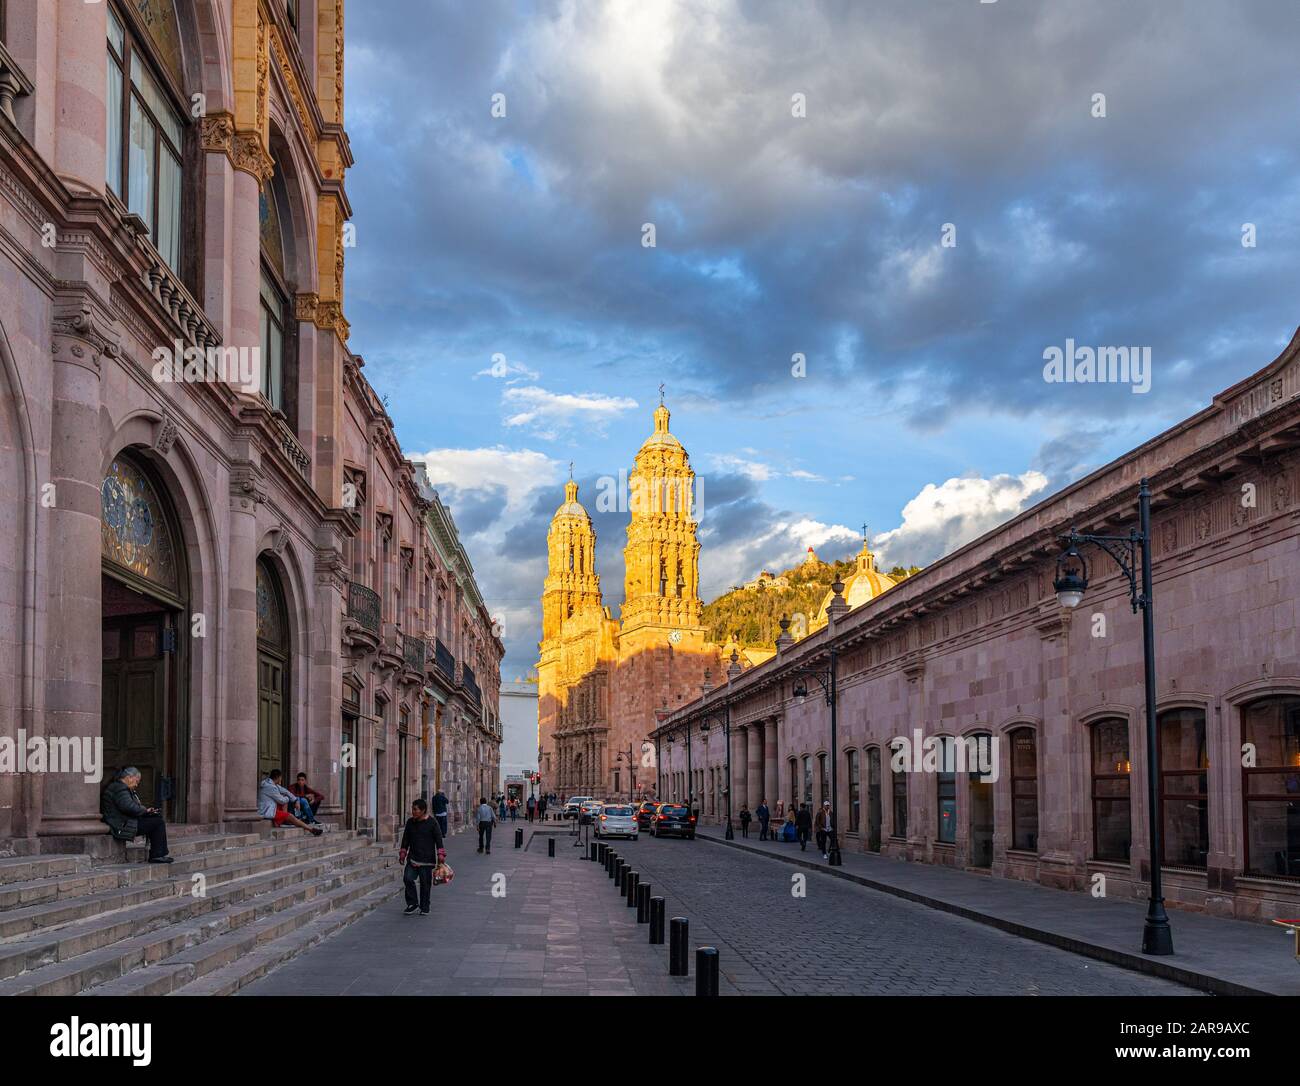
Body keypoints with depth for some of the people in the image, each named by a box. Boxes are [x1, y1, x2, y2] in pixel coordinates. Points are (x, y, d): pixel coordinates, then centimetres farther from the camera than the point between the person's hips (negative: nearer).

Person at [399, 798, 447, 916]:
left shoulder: (432, 822, -5)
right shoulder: (410, 822, 8)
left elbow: (439, 840, -4)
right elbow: (405, 840, 17)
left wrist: (440, 855, -10)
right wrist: (402, 854, 14)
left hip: (427, 859, -4)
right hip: (412, 858, 4)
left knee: (425, 883, 1)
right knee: (408, 879, -11)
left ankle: (424, 908, 14)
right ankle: (412, 903, 4)